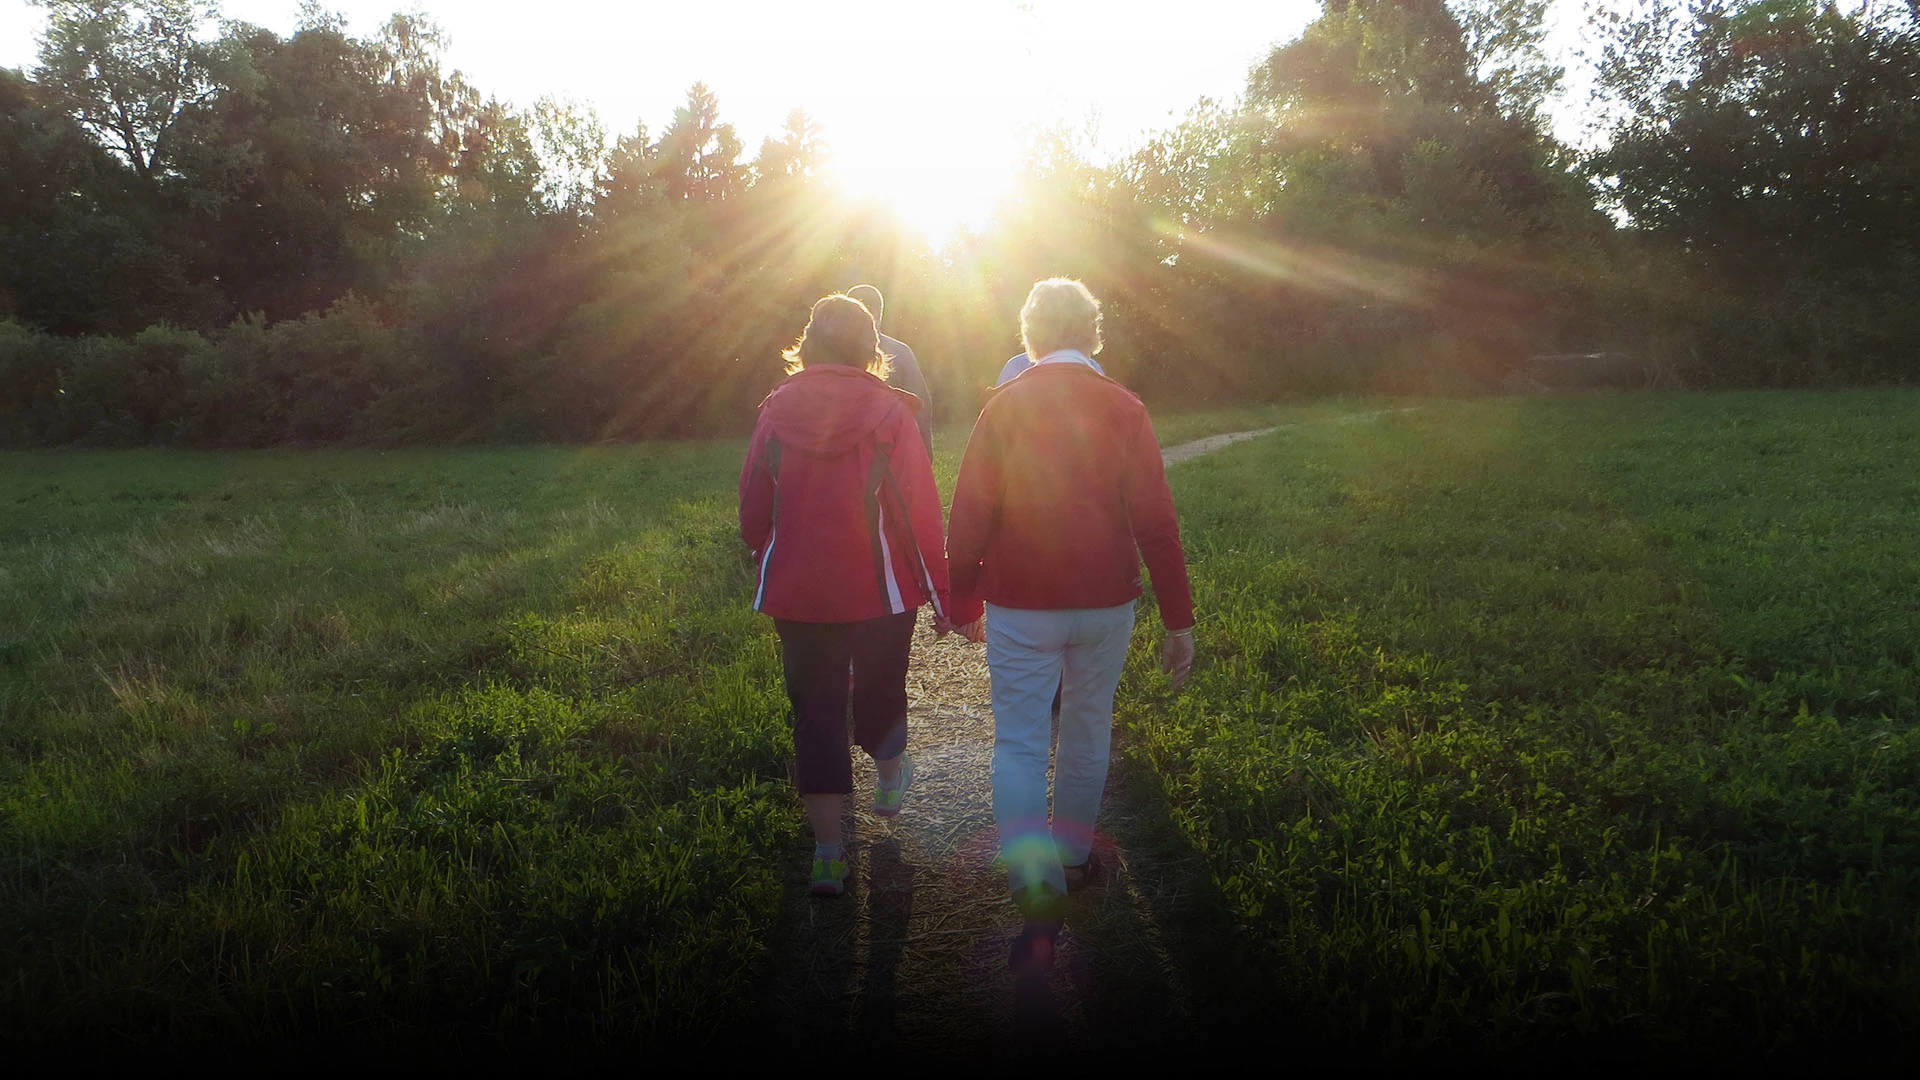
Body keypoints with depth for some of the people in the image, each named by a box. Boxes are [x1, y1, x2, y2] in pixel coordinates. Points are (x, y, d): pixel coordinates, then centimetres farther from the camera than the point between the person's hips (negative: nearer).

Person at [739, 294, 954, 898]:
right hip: (880, 588, -1)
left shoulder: (776, 412, -4)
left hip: (797, 591, 1)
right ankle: (890, 783, 47)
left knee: (816, 708, 8)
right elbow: (919, 510, -11)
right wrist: (939, 591, -2)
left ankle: (828, 851, 9)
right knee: (881, 691, 21)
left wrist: (765, 559, 20)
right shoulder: (889, 412, -11)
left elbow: (752, 508, 3)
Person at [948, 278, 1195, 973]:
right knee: (1088, 728, 20)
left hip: (1021, 607, -2)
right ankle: (1073, 857, 35)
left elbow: (969, 516, -4)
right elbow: (1156, 521, -5)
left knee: (1020, 745, 1)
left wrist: (964, 603, 8)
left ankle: (1038, 895, -13)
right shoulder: (1123, 408, -2)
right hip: (1106, 604, 2)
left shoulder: (1004, 407, -4)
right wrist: (1179, 620, 0)